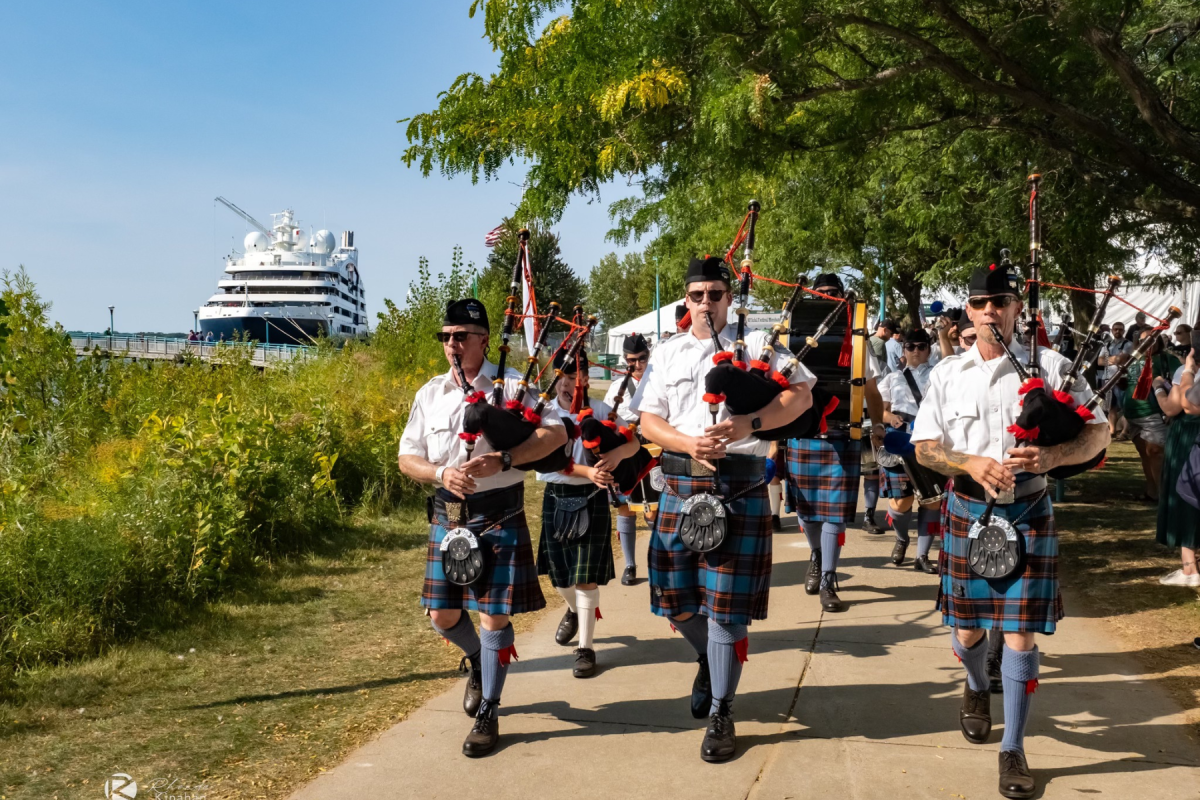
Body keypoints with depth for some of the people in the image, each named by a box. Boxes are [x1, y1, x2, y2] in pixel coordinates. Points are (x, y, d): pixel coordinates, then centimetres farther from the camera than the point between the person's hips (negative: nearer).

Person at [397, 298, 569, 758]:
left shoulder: (511, 385, -5)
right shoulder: (430, 394, 7)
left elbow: (555, 433, -13)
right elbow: (407, 458, 7)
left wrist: (502, 461, -26)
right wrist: (441, 473, -14)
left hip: (499, 517, -4)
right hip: (447, 516, 4)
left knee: (494, 616, -1)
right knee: (442, 615, 8)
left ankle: (487, 713, 14)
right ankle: (477, 660, 41)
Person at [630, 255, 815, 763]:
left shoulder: (757, 345, 4)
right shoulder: (667, 354, 13)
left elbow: (802, 395, -2)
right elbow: (648, 420, 8)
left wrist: (749, 424, -17)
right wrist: (687, 443, -12)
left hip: (739, 489, -3)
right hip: (680, 485, 3)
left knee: (726, 605, -3)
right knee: (675, 597, 8)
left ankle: (720, 713, 12)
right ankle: (709, 659, 41)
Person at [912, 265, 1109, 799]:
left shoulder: (1048, 365, -2)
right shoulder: (948, 374, 3)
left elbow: (1097, 433, -1)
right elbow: (924, 448, 2)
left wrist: (1051, 456, -21)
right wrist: (971, 464, -18)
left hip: (1028, 513, -2)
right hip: (968, 510, 2)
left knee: (1021, 634, -2)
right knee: (966, 628, 11)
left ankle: (1013, 749, 12)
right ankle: (976, 687, 46)